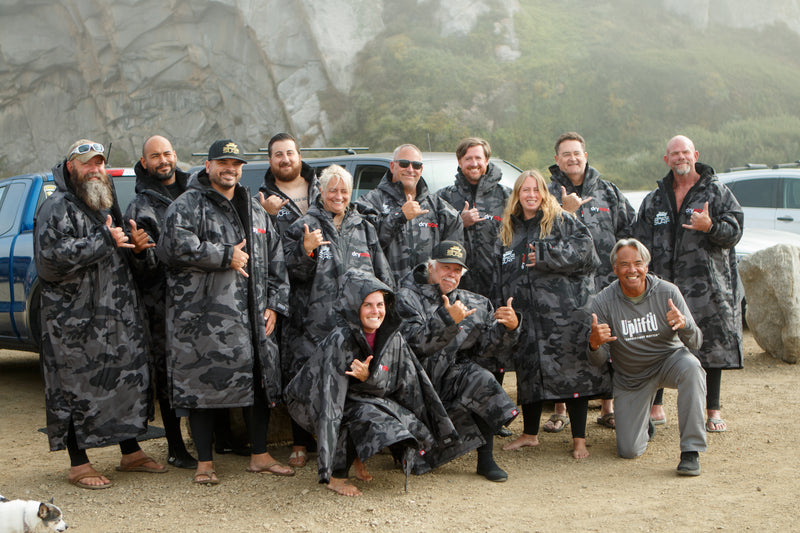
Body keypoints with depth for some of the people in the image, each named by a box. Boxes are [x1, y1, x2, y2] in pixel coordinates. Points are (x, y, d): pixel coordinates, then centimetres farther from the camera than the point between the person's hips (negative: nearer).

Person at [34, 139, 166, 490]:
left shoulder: (107, 204, 19)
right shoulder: (57, 208, -8)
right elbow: (52, 256, -22)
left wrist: (132, 243, 12)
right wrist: (105, 241, -18)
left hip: (119, 315, 8)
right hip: (75, 319, -8)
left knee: (129, 379, 11)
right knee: (77, 388, -4)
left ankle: (131, 453, 23)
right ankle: (78, 464, 5)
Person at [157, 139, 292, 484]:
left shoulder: (255, 211, 19)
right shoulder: (187, 206, -2)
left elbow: (275, 260, 20)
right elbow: (176, 246, -19)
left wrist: (274, 304, 10)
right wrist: (226, 257, -13)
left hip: (251, 317, 6)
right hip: (201, 316, -5)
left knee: (261, 381, 8)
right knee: (201, 386, -2)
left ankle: (260, 455, 21)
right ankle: (204, 463, 9)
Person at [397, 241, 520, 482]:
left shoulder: (475, 304, 17)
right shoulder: (407, 297, 2)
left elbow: (490, 347, 9)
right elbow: (414, 343, -15)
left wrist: (510, 326, -10)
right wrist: (448, 320, -24)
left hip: (453, 376, 3)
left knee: (480, 380, -27)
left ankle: (486, 460, -14)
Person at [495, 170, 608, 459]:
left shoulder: (562, 221, 3)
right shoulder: (508, 231, 18)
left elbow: (584, 248, -12)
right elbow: (500, 274, 20)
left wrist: (544, 254, -14)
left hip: (564, 308, -5)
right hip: (525, 313, 5)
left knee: (572, 369, -5)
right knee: (528, 371, 8)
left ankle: (579, 439, 1)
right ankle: (530, 433, 24)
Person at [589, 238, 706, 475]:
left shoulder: (667, 292, -14)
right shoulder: (603, 302, -14)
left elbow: (695, 344, -14)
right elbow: (599, 360, -11)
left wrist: (684, 325, -37)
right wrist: (594, 343, -36)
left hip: (668, 360, 0)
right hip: (631, 378, 1)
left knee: (691, 367, -37)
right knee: (629, 451, -6)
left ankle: (690, 450, -27)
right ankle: (643, 424, 32)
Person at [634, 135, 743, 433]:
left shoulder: (717, 192, 6)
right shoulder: (655, 200, 16)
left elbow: (734, 232, -1)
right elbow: (641, 245, 17)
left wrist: (710, 226, -20)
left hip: (708, 284, -2)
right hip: (666, 286, 3)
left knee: (712, 346, 0)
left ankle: (713, 410, 11)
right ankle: (653, 406, 11)